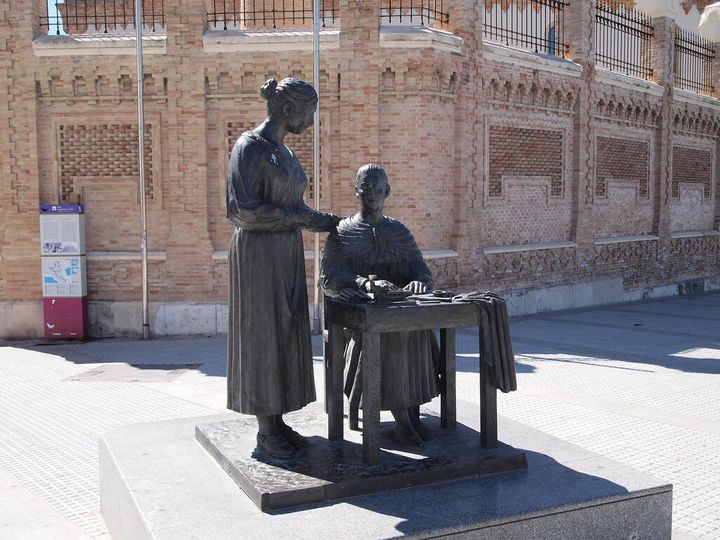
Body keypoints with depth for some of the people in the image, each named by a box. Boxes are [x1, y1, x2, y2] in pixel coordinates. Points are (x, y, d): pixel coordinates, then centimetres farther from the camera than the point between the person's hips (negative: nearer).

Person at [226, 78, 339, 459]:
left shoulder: (283, 152, 14)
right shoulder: (249, 147, -13)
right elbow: (241, 210, -21)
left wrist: (337, 224, 11)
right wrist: (295, 216, -15)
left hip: (286, 254, 9)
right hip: (257, 254, -9)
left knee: (283, 337, 11)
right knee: (259, 339, -1)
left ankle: (277, 421, 22)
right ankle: (266, 433, 11)